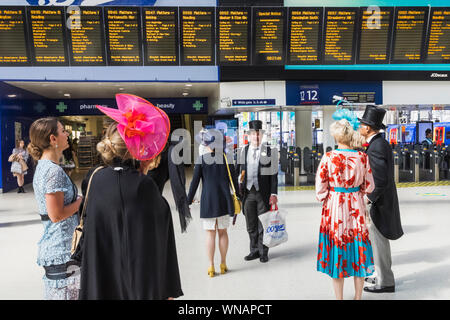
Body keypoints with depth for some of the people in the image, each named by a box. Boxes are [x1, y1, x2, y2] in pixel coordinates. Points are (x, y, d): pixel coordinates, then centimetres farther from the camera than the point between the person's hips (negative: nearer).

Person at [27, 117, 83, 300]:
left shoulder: (43, 166, 11)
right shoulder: (53, 170, -20)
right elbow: (56, 215, -22)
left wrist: (76, 199, 9)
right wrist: (82, 200, -10)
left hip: (52, 247, 10)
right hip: (62, 250, -10)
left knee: (54, 292, 19)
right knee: (66, 292, 0)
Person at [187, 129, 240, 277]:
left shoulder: (201, 160, -7)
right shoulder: (226, 159, -1)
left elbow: (195, 182, -6)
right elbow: (234, 180, 3)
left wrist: (188, 201, 3)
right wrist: (238, 197, 13)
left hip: (208, 200, -2)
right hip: (224, 200, 2)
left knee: (210, 233, 6)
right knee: (222, 232, 13)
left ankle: (211, 266, 12)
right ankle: (223, 264, 21)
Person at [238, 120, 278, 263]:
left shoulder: (269, 151, -1)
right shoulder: (244, 151, 7)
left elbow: (274, 174, -3)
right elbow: (241, 172, 10)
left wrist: (274, 193, -8)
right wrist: (240, 190, 4)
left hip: (263, 193, -3)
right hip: (248, 192, 3)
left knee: (263, 225, 6)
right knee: (251, 226, 11)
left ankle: (263, 252, 21)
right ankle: (254, 250, 26)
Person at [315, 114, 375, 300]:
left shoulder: (328, 157, -14)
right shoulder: (362, 157, -7)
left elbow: (320, 188, -10)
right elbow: (369, 187, 1)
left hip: (334, 208, -2)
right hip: (357, 208, 2)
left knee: (336, 251, 10)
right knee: (358, 250, 15)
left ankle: (339, 297, 21)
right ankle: (358, 296, 28)